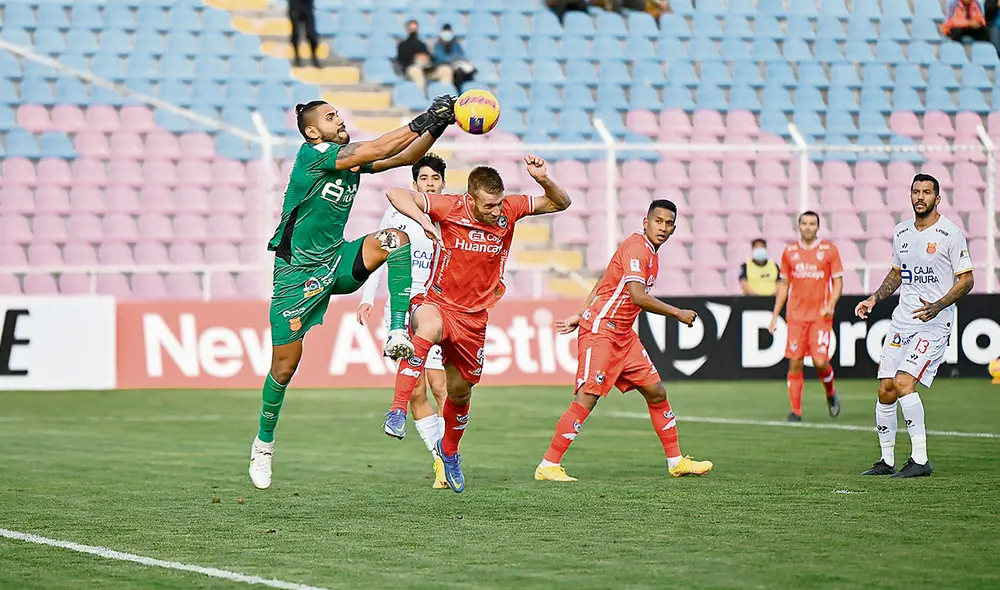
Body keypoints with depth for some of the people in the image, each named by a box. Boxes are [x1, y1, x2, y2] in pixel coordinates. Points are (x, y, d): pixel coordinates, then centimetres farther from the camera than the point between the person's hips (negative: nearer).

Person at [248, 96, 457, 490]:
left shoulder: (352, 158, 5)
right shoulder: (311, 154, -16)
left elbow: (403, 157, 3)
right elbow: (376, 150, -26)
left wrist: (437, 127, -11)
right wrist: (422, 122, -27)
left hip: (336, 261, 6)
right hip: (297, 272, -6)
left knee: (396, 237, -19)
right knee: (285, 365, -2)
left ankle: (398, 332, -24)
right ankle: (264, 443, 20)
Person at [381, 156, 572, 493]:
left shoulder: (507, 210, -7)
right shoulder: (449, 208, -17)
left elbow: (560, 203, 0)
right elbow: (396, 194, -21)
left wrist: (544, 180, -21)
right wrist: (423, 219, -38)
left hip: (474, 317, 4)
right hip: (438, 303, -4)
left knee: (460, 392, 17)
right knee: (429, 327, -41)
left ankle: (449, 450, 47)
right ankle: (398, 411, -42)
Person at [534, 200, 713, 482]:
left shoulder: (650, 253, 14)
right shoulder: (636, 248, -16)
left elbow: (602, 283, 19)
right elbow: (638, 296, -27)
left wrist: (582, 316, 17)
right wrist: (677, 313, -18)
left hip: (624, 335, 10)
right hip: (600, 331, -10)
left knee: (656, 392, 9)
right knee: (587, 398, -13)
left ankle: (676, 462, 18)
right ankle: (548, 465, -10)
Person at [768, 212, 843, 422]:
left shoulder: (829, 250, 1)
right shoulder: (790, 252, 8)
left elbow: (838, 281, 3)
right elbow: (784, 284, 14)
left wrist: (830, 304, -14)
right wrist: (775, 315, 11)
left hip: (820, 315, -2)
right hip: (796, 315, 2)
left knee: (820, 361, -13)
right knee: (795, 363, -2)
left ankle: (830, 393, 18)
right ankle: (796, 411, 5)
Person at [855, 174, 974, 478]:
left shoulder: (950, 233, -7)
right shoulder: (901, 231, 12)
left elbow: (966, 281, -8)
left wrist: (937, 306, -21)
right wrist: (874, 298, 11)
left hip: (935, 322, -6)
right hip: (902, 318, 6)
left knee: (903, 383, -21)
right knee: (885, 390, 2)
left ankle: (920, 459, -14)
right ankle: (887, 461, 16)